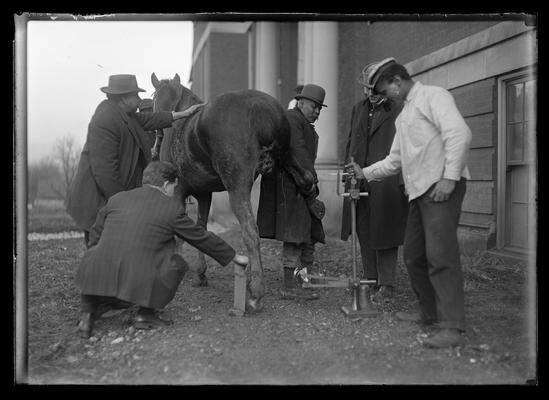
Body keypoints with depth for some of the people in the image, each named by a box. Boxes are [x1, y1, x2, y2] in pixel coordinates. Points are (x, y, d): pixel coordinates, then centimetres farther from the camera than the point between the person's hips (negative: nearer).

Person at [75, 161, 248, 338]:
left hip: (100, 276, 4)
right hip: (139, 282, -3)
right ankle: (146, 314, 12)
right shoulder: (172, 208, 5)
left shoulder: (117, 198, 14)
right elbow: (202, 237, 13)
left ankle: (87, 314, 18)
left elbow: (95, 235, 25)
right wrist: (235, 257, 26)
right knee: (176, 264, 19)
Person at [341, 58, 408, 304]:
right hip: (359, 182, 7)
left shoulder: (399, 110, -5)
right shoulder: (358, 109, 17)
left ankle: (386, 287, 8)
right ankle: (370, 282, 22)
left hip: (386, 184, -7)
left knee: (384, 235, -2)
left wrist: (404, 183, -14)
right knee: (364, 235, 11)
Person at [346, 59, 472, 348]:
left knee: (441, 254, -16)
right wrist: (365, 173, 24)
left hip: (441, 185, -9)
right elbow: (394, 160, 31)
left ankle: (451, 328, -16)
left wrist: (450, 176, -21)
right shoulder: (403, 115, 26)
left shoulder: (433, 96, -2)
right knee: (414, 256, 11)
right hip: (419, 190, 9)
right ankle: (429, 312, 25)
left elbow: (459, 133, -16)